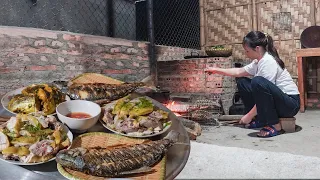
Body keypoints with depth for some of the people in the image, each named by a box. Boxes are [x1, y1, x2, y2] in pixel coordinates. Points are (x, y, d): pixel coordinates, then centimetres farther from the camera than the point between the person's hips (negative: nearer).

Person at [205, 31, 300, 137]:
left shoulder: (268, 62, -22)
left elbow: (265, 93, -24)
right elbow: (239, 72, 13)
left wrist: (249, 115, -19)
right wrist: (216, 70, 12)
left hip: (291, 103, -9)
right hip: (275, 101, 9)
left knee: (258, 82, -34)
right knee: (241, 81, 6)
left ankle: (274, 125, -21)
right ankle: (260, 120, 8)